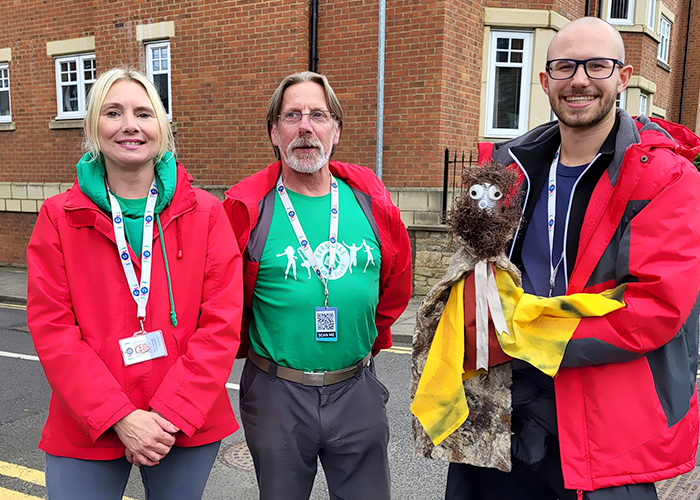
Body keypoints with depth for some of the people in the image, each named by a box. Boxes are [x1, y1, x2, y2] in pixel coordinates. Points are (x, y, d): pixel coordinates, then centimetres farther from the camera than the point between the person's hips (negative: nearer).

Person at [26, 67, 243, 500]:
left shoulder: (205, 213, -2)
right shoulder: (59, 217, -1)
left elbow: (222, 323, -6)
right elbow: (52, 329, -6)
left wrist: (172, 414, -12)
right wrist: (119, 417, -14)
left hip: (188, 427, 1)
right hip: (86, 432, 0)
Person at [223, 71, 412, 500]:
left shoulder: (369, 198, -1)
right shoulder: (247, 207, -9)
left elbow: (397, 282, 12)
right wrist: (254, 348, 9)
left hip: (357, 390, 2)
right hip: (276, 395, -1)